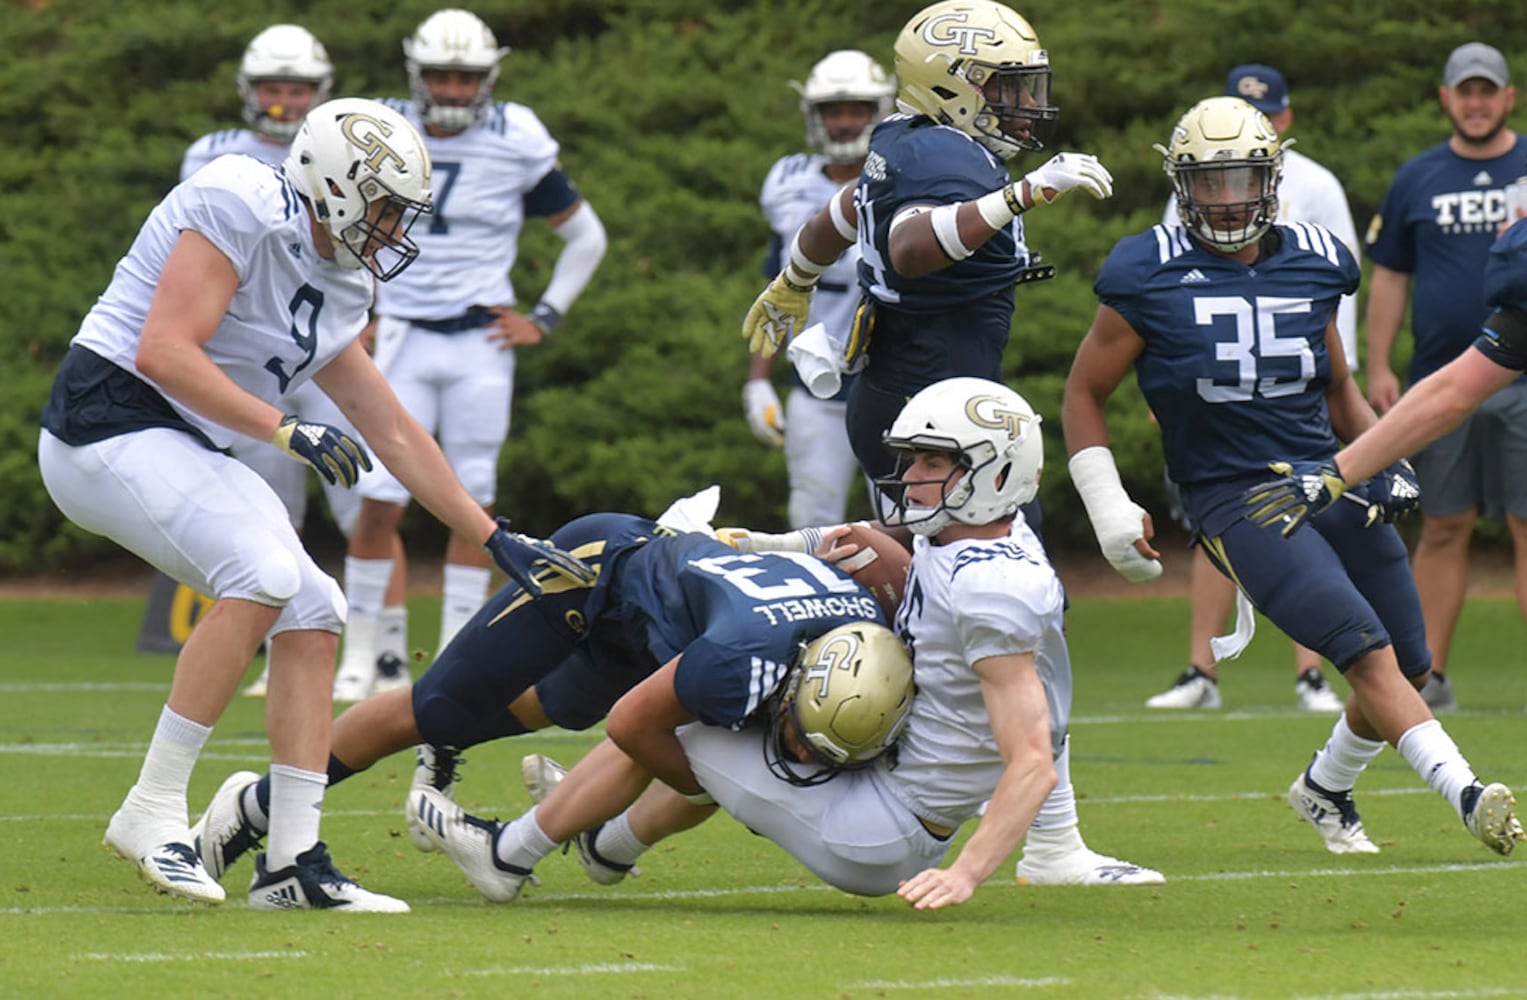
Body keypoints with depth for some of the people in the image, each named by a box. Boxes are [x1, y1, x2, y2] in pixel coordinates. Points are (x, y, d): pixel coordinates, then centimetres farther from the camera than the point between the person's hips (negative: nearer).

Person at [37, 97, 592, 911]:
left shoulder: (339, 291, 14)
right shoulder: (241, 210, -15)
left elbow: (393, 435, 21)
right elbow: (164, 353, -22)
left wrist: (497, 541, 20)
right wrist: (287, 432, -23)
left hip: (186, 450, 10)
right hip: (109, 422, -10)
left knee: (311, 615, 2)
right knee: (264, 574, -25)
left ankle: (292, 861, 3)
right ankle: (152, 811, -19)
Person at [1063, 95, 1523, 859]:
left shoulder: (1313, 264, 9)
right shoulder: (1149, 278, -4)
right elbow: (1084, 395, 5)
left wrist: (1386, 460, 8)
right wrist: (1109, 508, -3)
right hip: (1236, 501, -5)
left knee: (1408, 666, 6)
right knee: (1367, 648, -22)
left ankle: (1325, 789, 33)